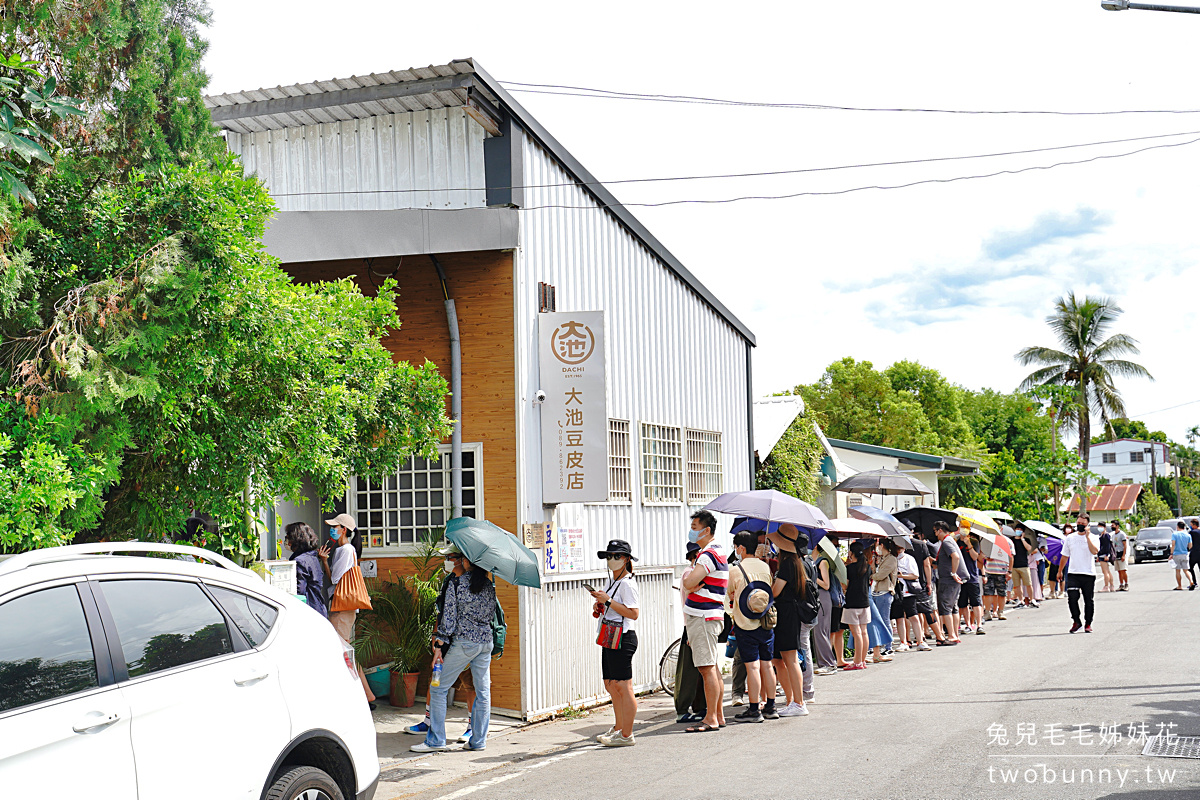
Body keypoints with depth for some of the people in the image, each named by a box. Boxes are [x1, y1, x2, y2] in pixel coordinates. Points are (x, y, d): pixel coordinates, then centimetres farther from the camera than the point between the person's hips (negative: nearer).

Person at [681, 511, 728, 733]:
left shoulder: (709, 555, -15)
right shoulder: (714, 553, 19)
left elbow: (689, 583, -23)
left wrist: (687, 575, -6)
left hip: (703, 618, -11)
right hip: (706, 616, 11)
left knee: (707, 668, -9)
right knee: (711, 668, 13)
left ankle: (711, 719, -9)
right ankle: (719, 715, 17)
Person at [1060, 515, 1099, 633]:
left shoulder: (1092, 538, 2)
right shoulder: (1069, 538, 12)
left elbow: (1094, 551, -18)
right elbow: (1065, 556, 19)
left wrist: (1087, 536, -19)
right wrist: (1060, 571, 17)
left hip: (1089, 574, -2)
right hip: (1073, 574, 2)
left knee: (1089, 601, 5)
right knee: (1072, 598, -13)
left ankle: (1088, 624, 18)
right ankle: (1076, 622, 1)